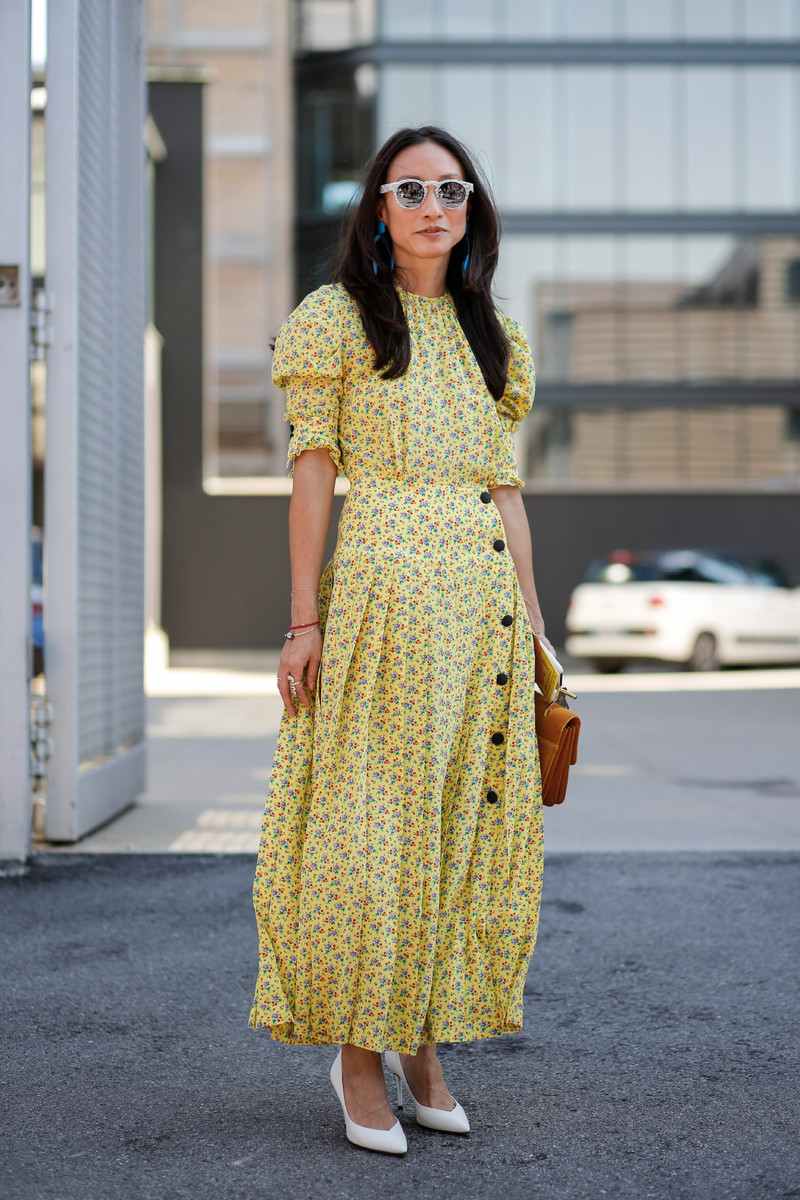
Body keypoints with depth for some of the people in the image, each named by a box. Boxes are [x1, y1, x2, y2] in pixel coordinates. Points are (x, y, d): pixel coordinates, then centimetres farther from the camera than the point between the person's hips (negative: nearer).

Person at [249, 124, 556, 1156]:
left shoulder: (491, 336, 17)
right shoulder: (338, 320, 3)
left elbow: (505, 488, 16)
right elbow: (311, 474, -2)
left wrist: (532, 615, 10)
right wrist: (304, 620, -9)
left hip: (483, 592, 5)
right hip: (380, 587, -5)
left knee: (467, 815, 5)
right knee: (372, 816, -4)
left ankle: (422, 1042, 16)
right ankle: (359, 1054, 7)